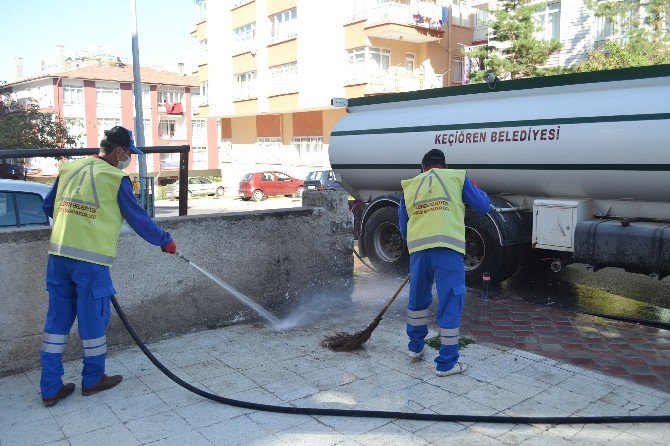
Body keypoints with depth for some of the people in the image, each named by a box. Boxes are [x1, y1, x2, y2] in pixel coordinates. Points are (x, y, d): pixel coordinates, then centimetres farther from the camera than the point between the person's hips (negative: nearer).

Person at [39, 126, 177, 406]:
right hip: (90, 260, -6)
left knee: (57, 319, 12)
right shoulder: (116, 179, -7)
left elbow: (48, 206, 20)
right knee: (93, 319, 9)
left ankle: (50, 388, 19)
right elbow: (138, 218, -3)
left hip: (58, 254, 6)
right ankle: (93, 379, 26)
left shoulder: (68, 170, 10)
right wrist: (165, 241, 10)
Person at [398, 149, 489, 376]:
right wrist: (478, 190, 35)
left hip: (418, 247, 3)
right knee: (450, 303, 5)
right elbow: (483, 206, 15)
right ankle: (446, 363, 11)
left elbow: (403, 223, 22)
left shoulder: (410, 185, 22)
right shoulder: (457, 177, 12)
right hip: (448, 246, -3)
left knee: (417, 298, 23)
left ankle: (415, 346, 38)